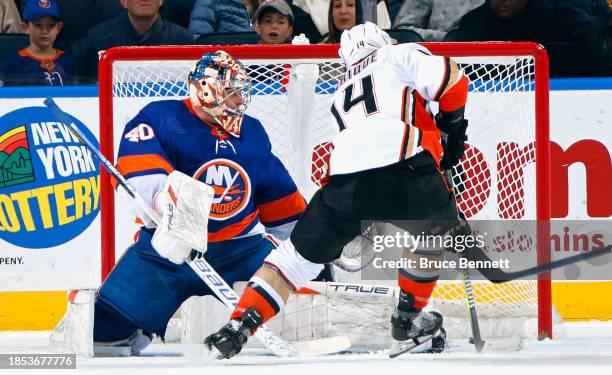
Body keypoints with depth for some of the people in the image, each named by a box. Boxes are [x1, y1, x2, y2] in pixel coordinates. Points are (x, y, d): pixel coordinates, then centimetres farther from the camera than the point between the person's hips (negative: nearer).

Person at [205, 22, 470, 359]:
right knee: (437, 227, 28)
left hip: (344, 179, 3)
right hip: (402, 171, -3)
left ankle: (237, 327, 5)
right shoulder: (402, 55, 22)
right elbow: (450, 78, 6)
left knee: (300, 253, 15)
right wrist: (453, 126, 22)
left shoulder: (341, 94, 38)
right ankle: (409, 318, 30)